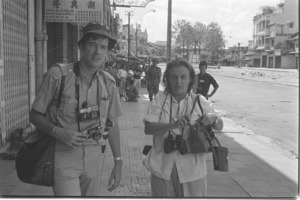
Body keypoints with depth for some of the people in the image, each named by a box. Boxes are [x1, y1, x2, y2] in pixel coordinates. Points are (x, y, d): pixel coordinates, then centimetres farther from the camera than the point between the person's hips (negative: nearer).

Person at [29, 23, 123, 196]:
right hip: (63, 156, -4)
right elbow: (35, 115, -4)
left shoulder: (108, 82, 1)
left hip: (93, 155, 4)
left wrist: (118, 162, 6)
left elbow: (113, 124, 8)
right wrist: (57, 132, -21)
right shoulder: (57, 75, -12)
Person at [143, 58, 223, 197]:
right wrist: (174, 124, -30)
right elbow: (148, 128, -13)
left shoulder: (200, 102, -2)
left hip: (192, 168, 0)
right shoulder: (160, 98, -5)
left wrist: (213, 119, -20)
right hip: (163, 167, 0)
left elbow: (220, 127, 4)